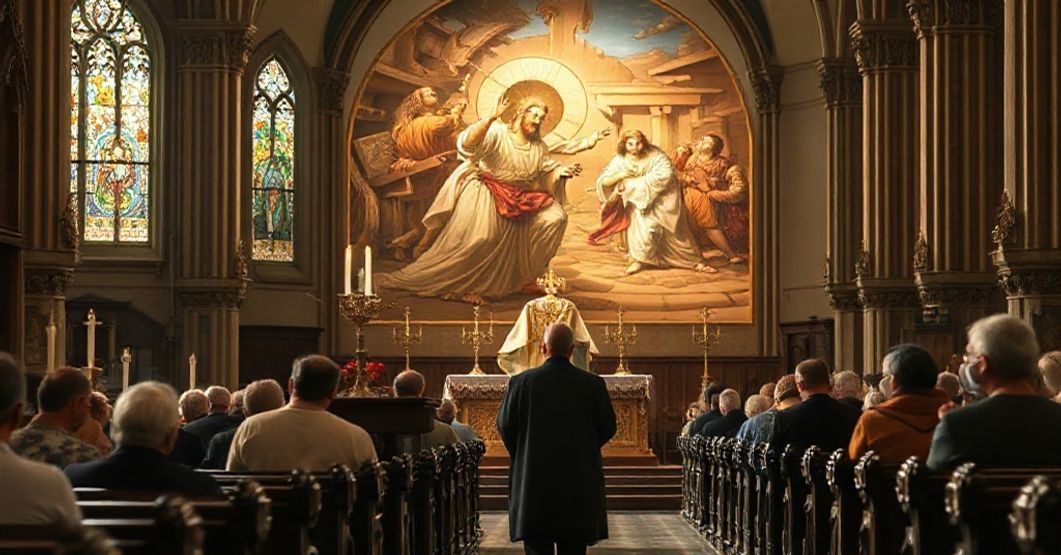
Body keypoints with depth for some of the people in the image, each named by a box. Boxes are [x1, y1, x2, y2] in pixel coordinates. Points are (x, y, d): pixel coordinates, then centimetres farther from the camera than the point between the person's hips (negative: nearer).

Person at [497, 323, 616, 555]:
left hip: (534, 483, -1)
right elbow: (608, 428, 2)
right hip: (578, 485, 1)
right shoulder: (593, 384, -4)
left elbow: (505, 425, -1)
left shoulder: (521, 382, -5)